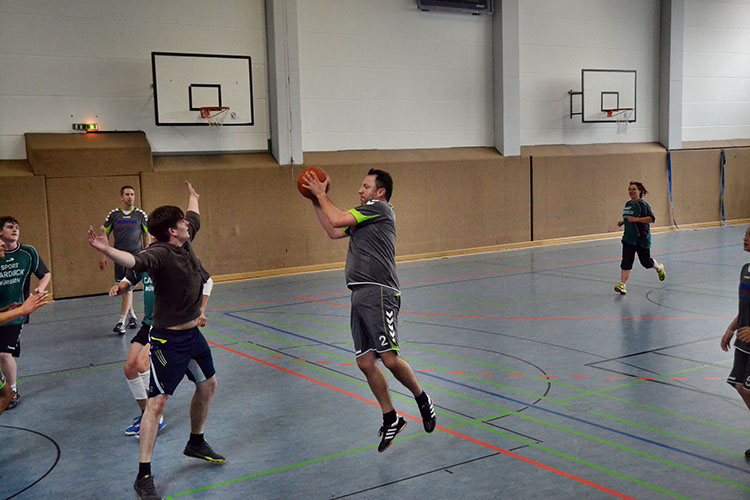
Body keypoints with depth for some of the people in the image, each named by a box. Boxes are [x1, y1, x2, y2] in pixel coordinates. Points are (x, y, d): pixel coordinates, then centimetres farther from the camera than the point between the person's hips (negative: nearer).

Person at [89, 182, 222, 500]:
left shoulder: (184, 242, 2)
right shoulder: (159, 254, -23)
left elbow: (194, 217, 25)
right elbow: (136, 261, -46)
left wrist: (193, 197, 43)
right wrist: (107, 251, -65)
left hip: (192, 333, 9)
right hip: (169, 340, -9)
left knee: (207, 385, 22)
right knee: (157, 402, -8)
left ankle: (196, 443, 43)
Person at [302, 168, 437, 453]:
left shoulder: (380, 208, -1)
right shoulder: (364, 218, 26)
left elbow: (337, 219, -6)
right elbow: (333, 232, 32)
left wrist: (321, 194, 8)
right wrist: (316, 202, 28)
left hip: (378, 293, -9)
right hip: (360, 296, 9)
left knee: (389, 359, -14)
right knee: (365, 362, 5)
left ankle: (422, 399, 11)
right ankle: (391, 419, 16)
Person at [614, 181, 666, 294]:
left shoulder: (643, 204, -12)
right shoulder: (628, 204, 11)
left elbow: (652, 218, -18)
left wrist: (636, 219, -25)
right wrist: (623, 222, 8)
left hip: (642, 239, -6)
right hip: (628, 238, 6)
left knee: (646, 262, 8)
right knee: (626, 262, -5)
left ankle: (659, 268, 40)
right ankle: (622, 285, -8)